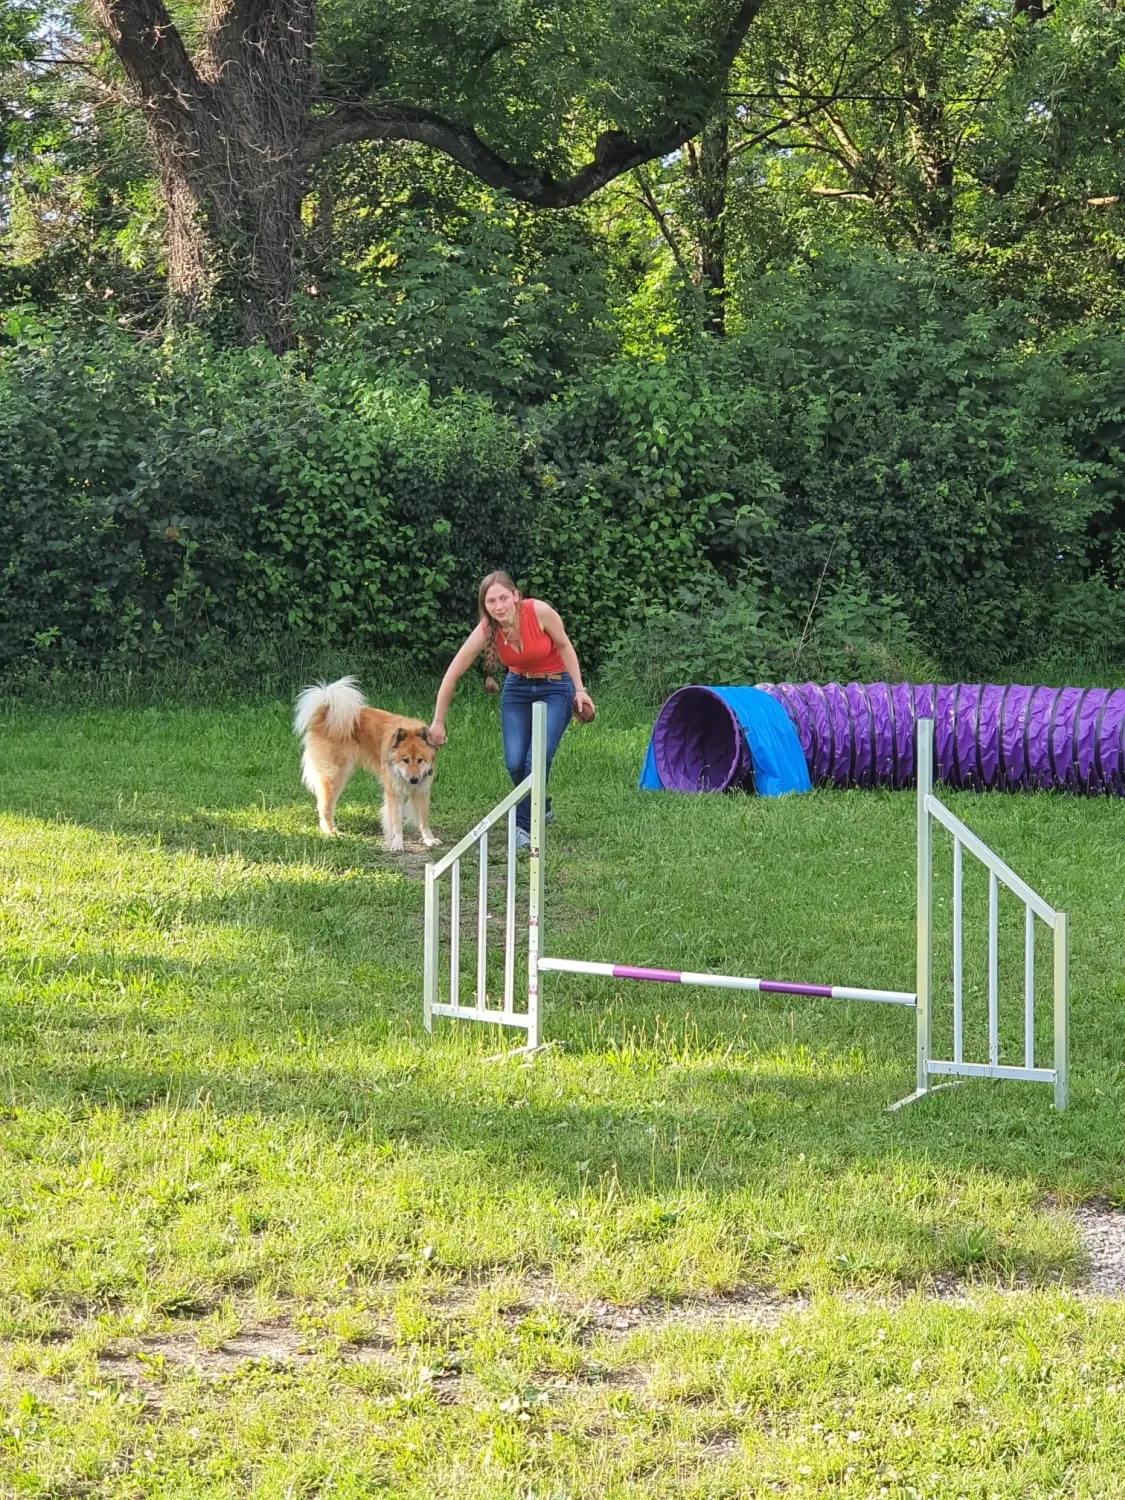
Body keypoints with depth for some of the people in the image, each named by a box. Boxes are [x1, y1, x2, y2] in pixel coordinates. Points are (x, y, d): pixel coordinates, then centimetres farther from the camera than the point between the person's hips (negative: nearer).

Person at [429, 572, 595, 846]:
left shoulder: (539, 611, -26)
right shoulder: (486, 630, -20)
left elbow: (565, 647, -9)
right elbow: (452, 675, -14)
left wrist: (579, 689, -8)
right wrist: (438, 722, -10)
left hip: (555, 687, -2)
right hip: (517, 687, 2)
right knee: (514, 763, -7)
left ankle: (524, 825, -4)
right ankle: (541, 809, 23)